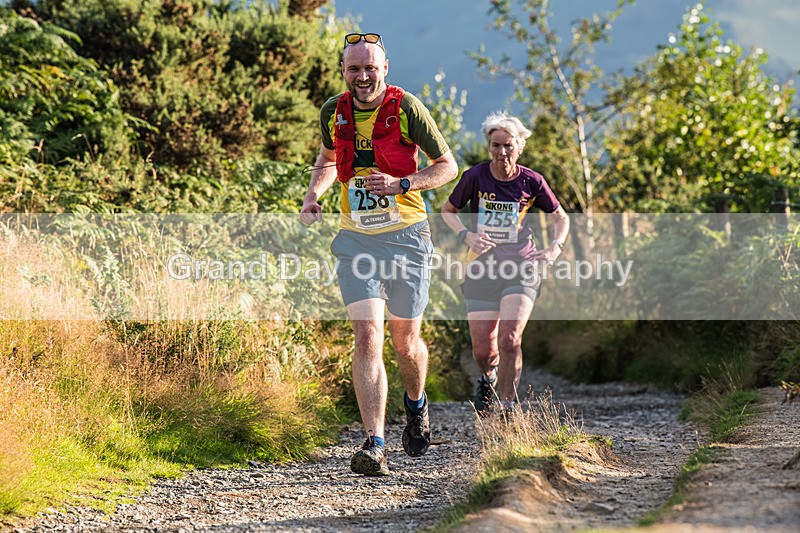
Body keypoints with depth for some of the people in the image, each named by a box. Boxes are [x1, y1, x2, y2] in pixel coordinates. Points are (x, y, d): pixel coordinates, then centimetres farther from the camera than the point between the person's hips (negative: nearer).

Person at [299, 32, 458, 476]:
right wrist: (313, 195, 3)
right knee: (367, 338, -12)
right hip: (356, 238, 2)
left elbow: (448, 166, -3)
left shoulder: (406, 107, -10)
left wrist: (402, 184, -19)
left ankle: (416, 405, 41)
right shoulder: (333, 112, 1)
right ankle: (374, 444, -15)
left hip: (406, 236, -2)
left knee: (405, 341, 8)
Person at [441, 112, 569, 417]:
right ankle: (488, 377, 38)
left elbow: (560, 217, 11)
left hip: (521, 268, -1)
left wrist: (555, 247, -7)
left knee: (510, 341, -19)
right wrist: (466, 235, -10)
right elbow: (448, 211, 8)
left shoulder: (531, 182, -3)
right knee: (483, 351, 0)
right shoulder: (475, 177, -6)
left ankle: (508, 409, -4)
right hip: (482, 269, 1)